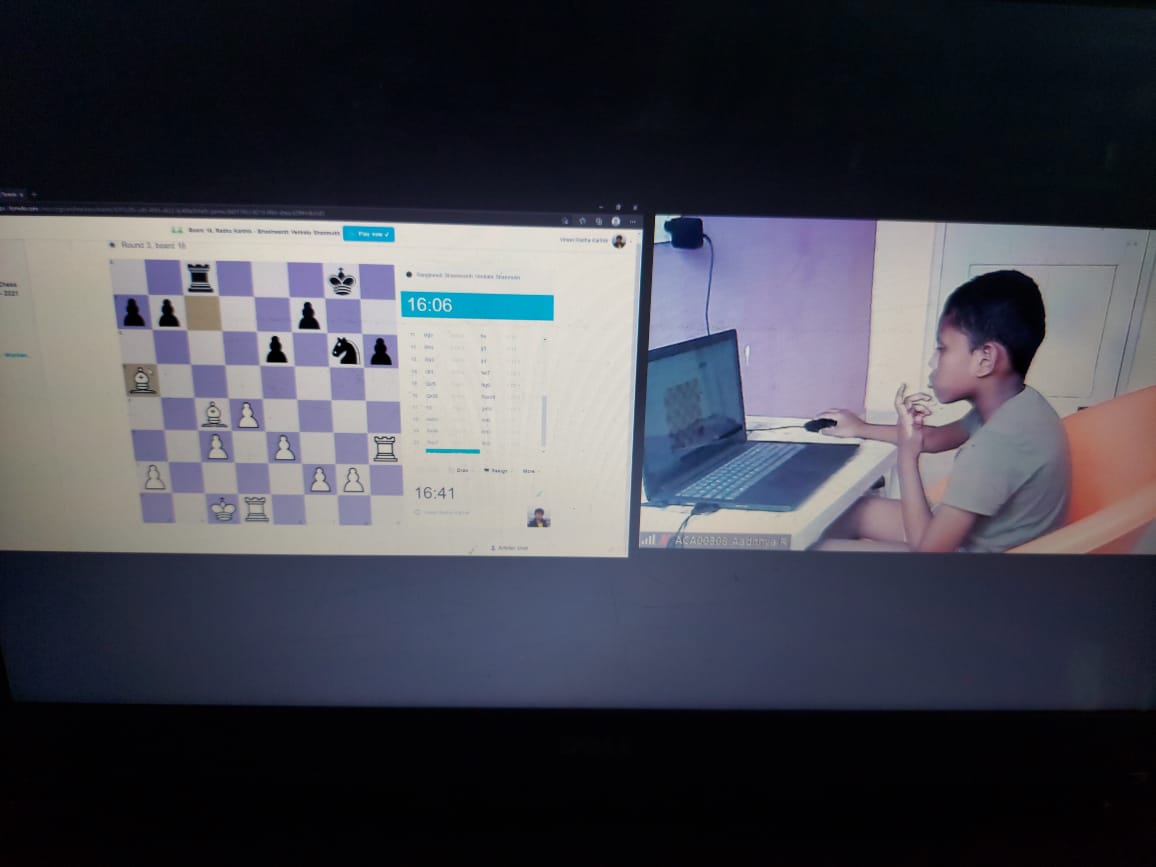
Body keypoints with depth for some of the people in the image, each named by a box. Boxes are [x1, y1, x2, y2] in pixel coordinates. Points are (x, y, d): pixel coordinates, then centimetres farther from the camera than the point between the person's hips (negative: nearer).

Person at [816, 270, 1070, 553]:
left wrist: (907, 451, -23)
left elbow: (927, 547, -27)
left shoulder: (997, 442, -33)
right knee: (854, 512, 15)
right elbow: (939, 437, 18)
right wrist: (862, 429, 22)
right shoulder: (1012, 405, -3)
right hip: (980, 537, 10)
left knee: (828, 547, -8)